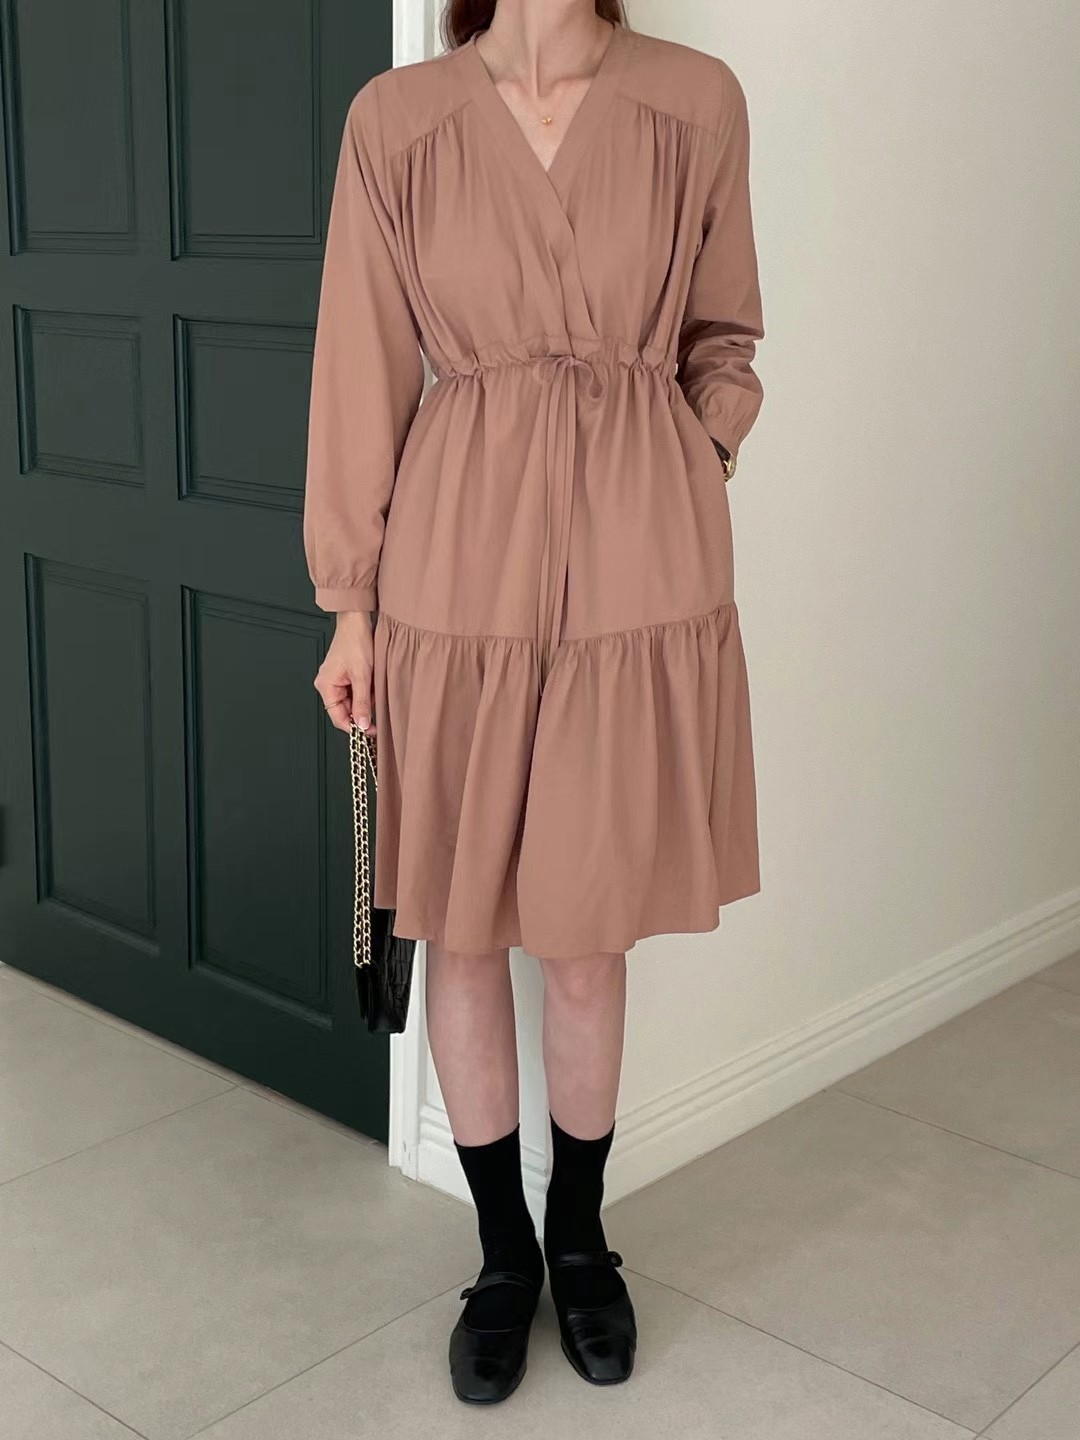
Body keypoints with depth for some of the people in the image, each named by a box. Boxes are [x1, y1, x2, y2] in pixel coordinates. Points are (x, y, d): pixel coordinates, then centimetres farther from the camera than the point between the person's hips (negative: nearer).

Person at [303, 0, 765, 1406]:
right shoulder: (396, 118, 1)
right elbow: (364, 370, 3)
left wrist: (691, 469, -3)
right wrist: (349, 603, 2)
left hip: (640, 569, 0)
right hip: (458, 564, 1)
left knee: (589, 935, 9)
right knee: (462, 930, 9)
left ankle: (581, 1241, 33)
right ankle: (505, 1252, 30)